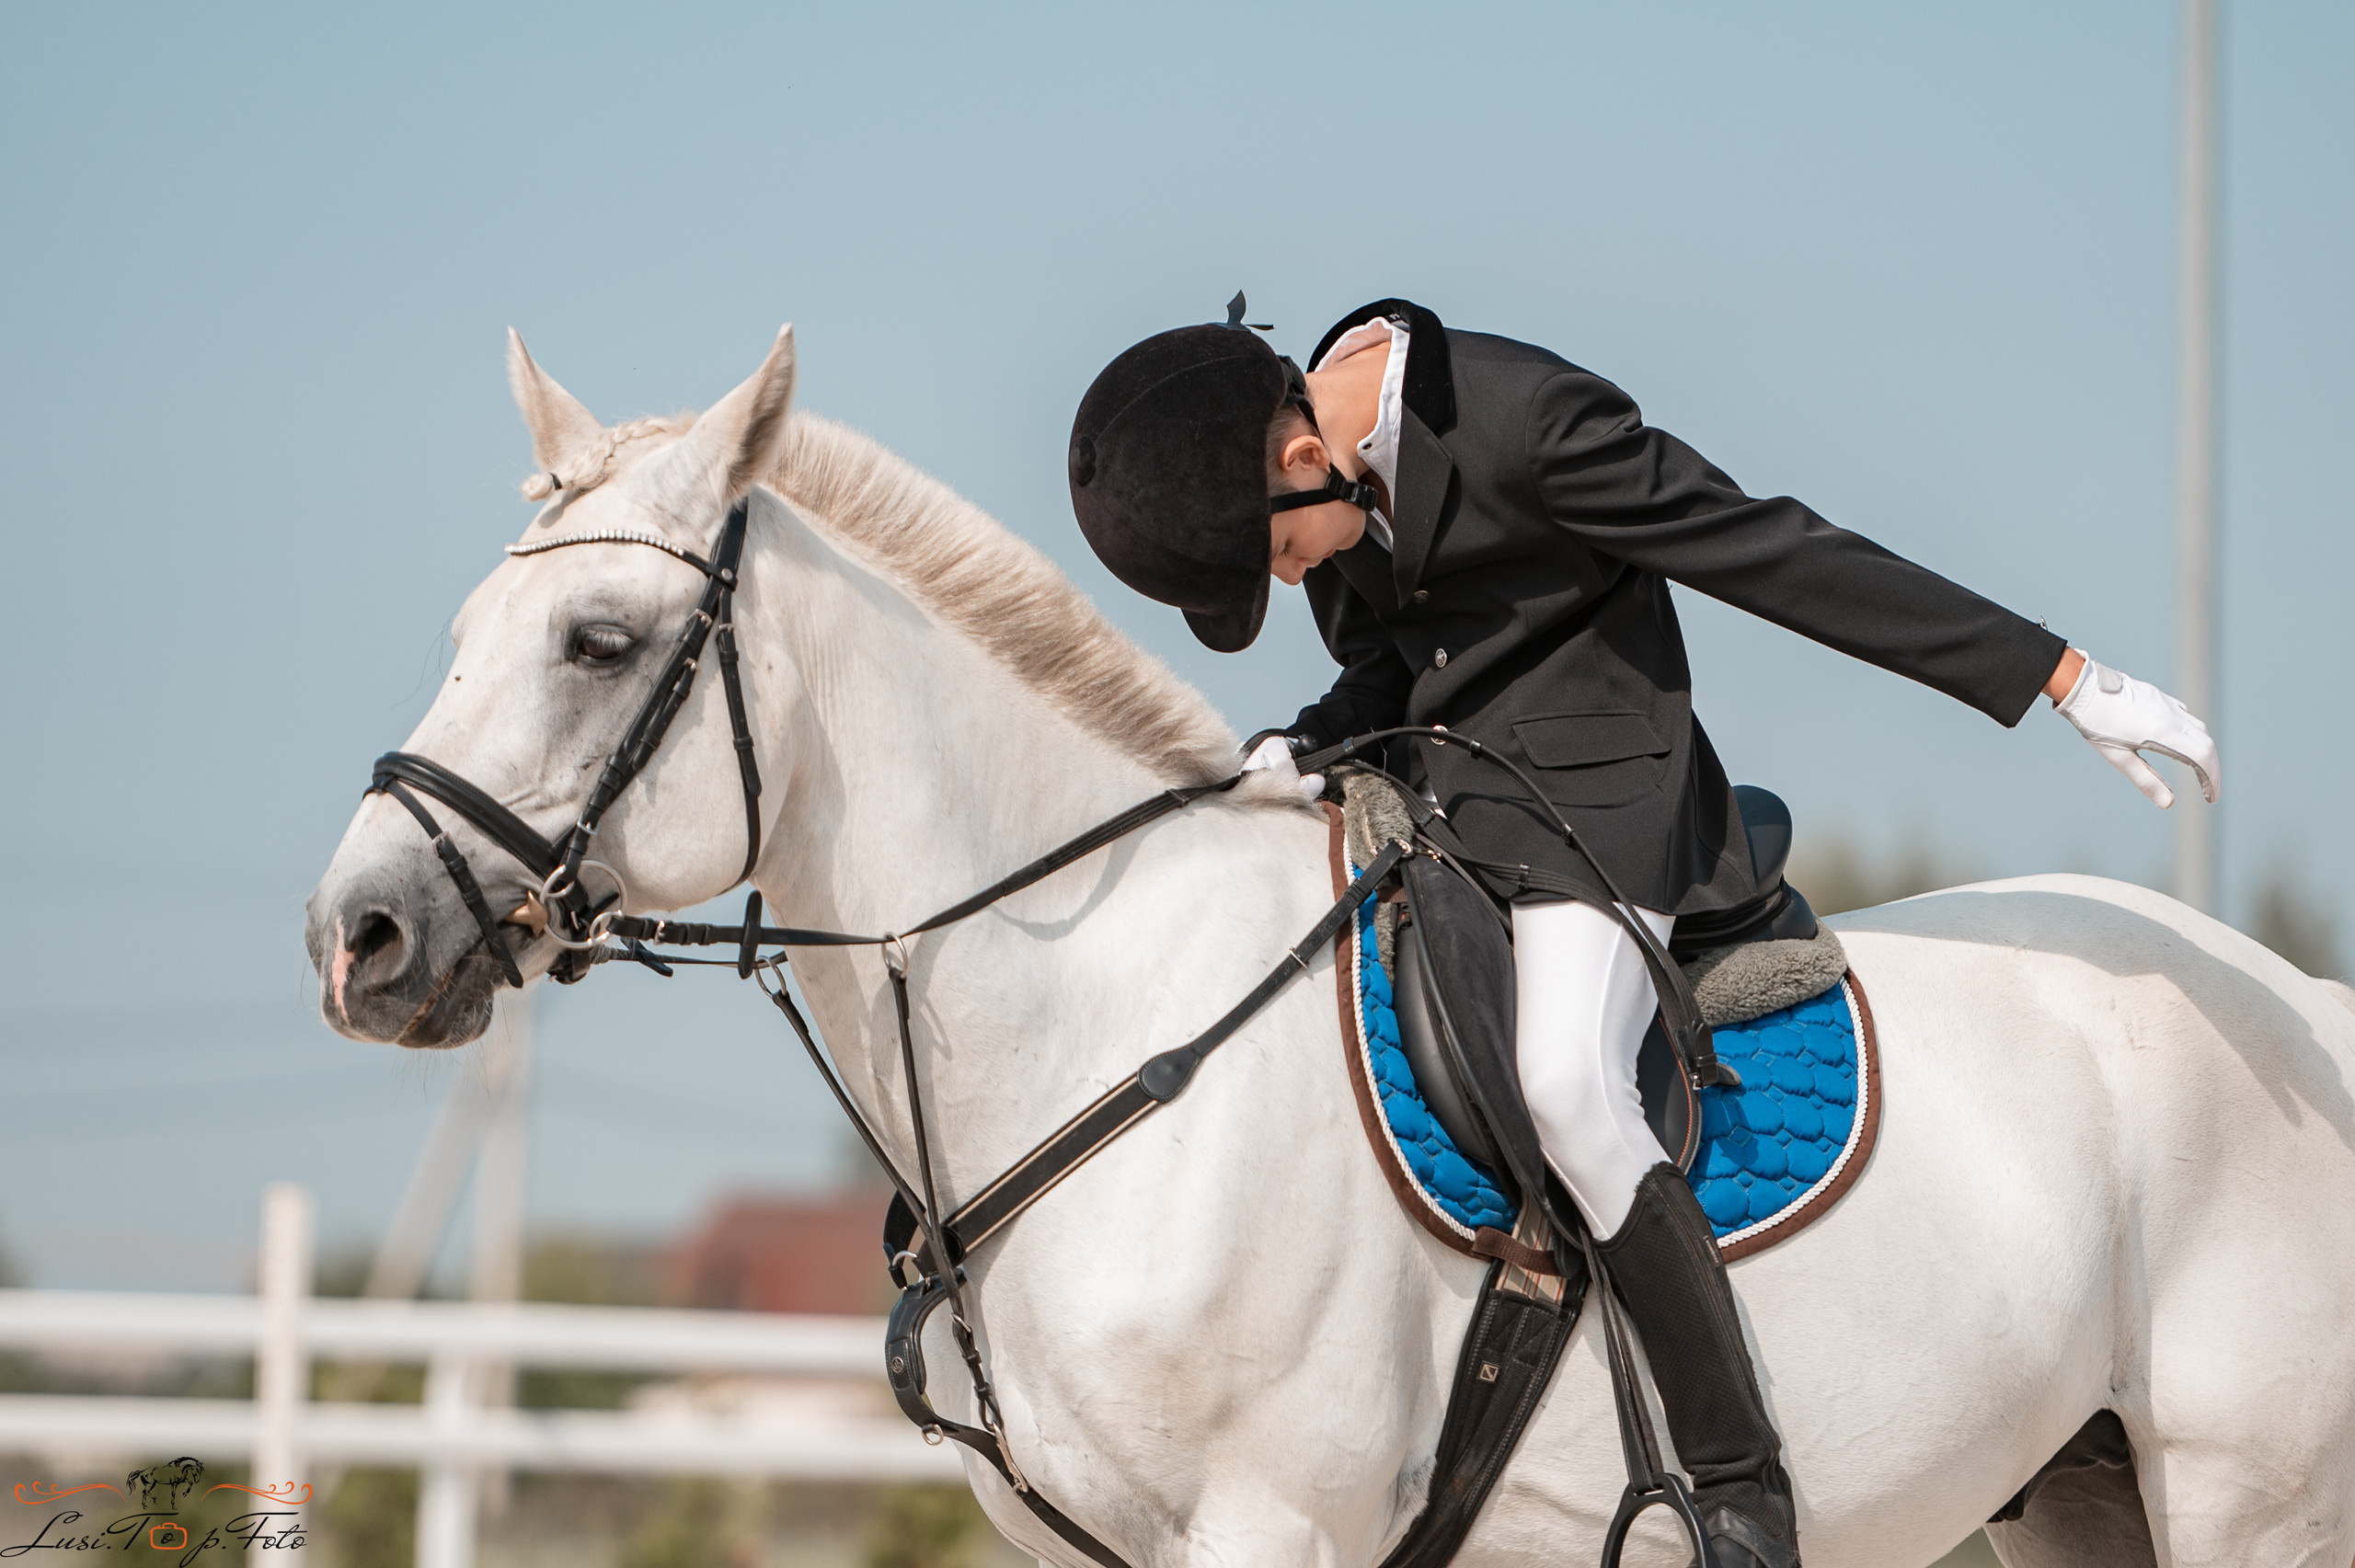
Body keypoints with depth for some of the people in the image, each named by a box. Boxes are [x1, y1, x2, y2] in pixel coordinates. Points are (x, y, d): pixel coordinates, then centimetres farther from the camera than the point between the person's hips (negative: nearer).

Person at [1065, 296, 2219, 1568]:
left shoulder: (1527, 421, -22)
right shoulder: (1321, 462, 3)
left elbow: (1778, 557, -18)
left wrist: (2067, 679, -14)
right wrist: (1311, 745, -6)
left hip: (1592, 794, -9)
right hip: (1429, 802, 9)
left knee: (1564, 1083, -30)